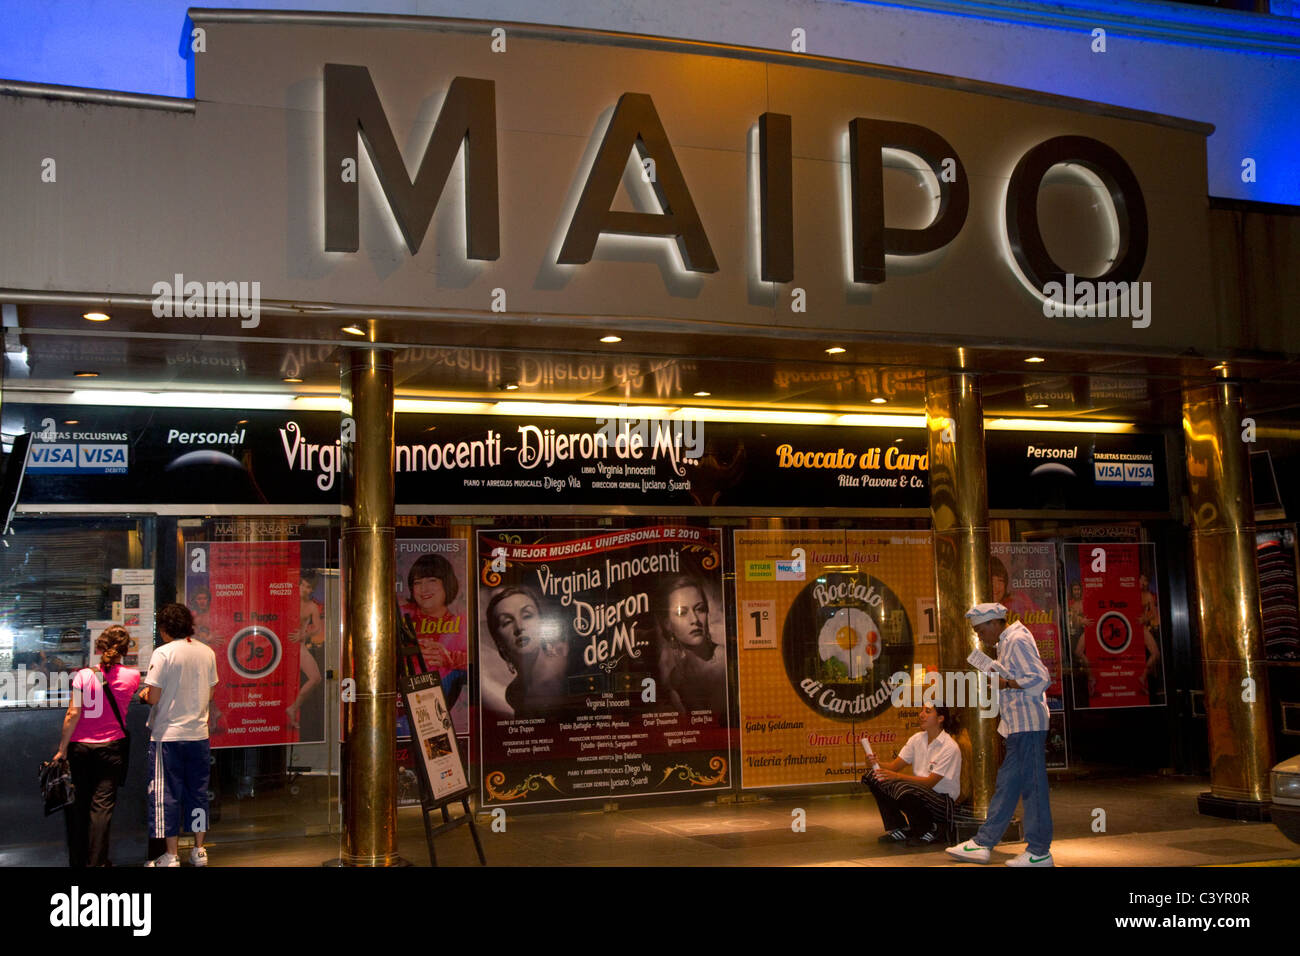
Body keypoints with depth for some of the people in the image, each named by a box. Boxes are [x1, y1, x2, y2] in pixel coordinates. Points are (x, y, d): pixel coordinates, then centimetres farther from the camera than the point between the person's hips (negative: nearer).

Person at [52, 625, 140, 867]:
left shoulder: (83, 675, -7)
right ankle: (96, 861, 1)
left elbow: (73, 714, -10)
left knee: (78, 805, 10)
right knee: (102, 804, 3)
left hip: (79, 747, 0)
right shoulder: (132, 676, -2)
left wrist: (62, 748, -3)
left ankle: (77, 860, 18)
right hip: (111, 747, 0)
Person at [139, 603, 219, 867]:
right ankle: (199, 851, 19)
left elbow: (153, 697, -14)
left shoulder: (163, 653, -12)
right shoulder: (207, 652, 5)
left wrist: (144, 694, 7)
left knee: (167, 795, 3)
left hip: (168, 735, -5)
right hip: (199, 734, 5)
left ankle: (171, 856, 7)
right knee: (198, 791, 13)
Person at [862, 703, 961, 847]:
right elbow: (895, 765, 4)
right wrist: (879, 764, -19)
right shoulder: (917, 738, 6)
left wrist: (898, 776, -31)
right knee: (871, 777, -9)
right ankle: (899, 828, 4)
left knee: (903, 790, -38)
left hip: (943, 800, -7)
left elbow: (930, 782, -21)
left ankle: (929, 831, -8)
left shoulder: (950, 747, -15)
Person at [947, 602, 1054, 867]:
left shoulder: (1018, 641, -11)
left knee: (1033, 786, -6)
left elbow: (1040, 678, -17)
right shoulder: (1005, 644, 19)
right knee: (1005, 785, 11)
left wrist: (1005, 683, -15)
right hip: (1018, 726, 11)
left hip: (1028, 725, -11)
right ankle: (982, 844, 14)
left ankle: (1039, 852, 0)